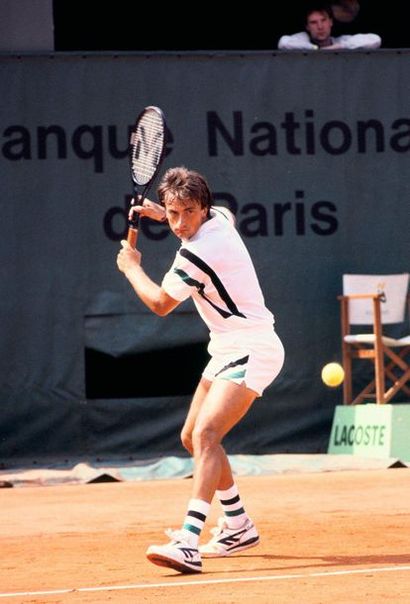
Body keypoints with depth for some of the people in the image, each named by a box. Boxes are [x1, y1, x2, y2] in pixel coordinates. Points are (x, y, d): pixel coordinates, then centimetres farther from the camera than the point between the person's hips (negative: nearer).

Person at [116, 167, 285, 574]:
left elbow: (160, 303, -8)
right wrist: (160, 213, 23)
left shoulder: (196, 254, -23)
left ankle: (189, 542, -39)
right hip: (229, 349, 11)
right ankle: (238, 527, 31)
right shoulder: (220, 217, 3)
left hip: (250, 350, -11)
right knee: (192, 437, 18)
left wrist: (131, 267, 9)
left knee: (205, 435, -26)